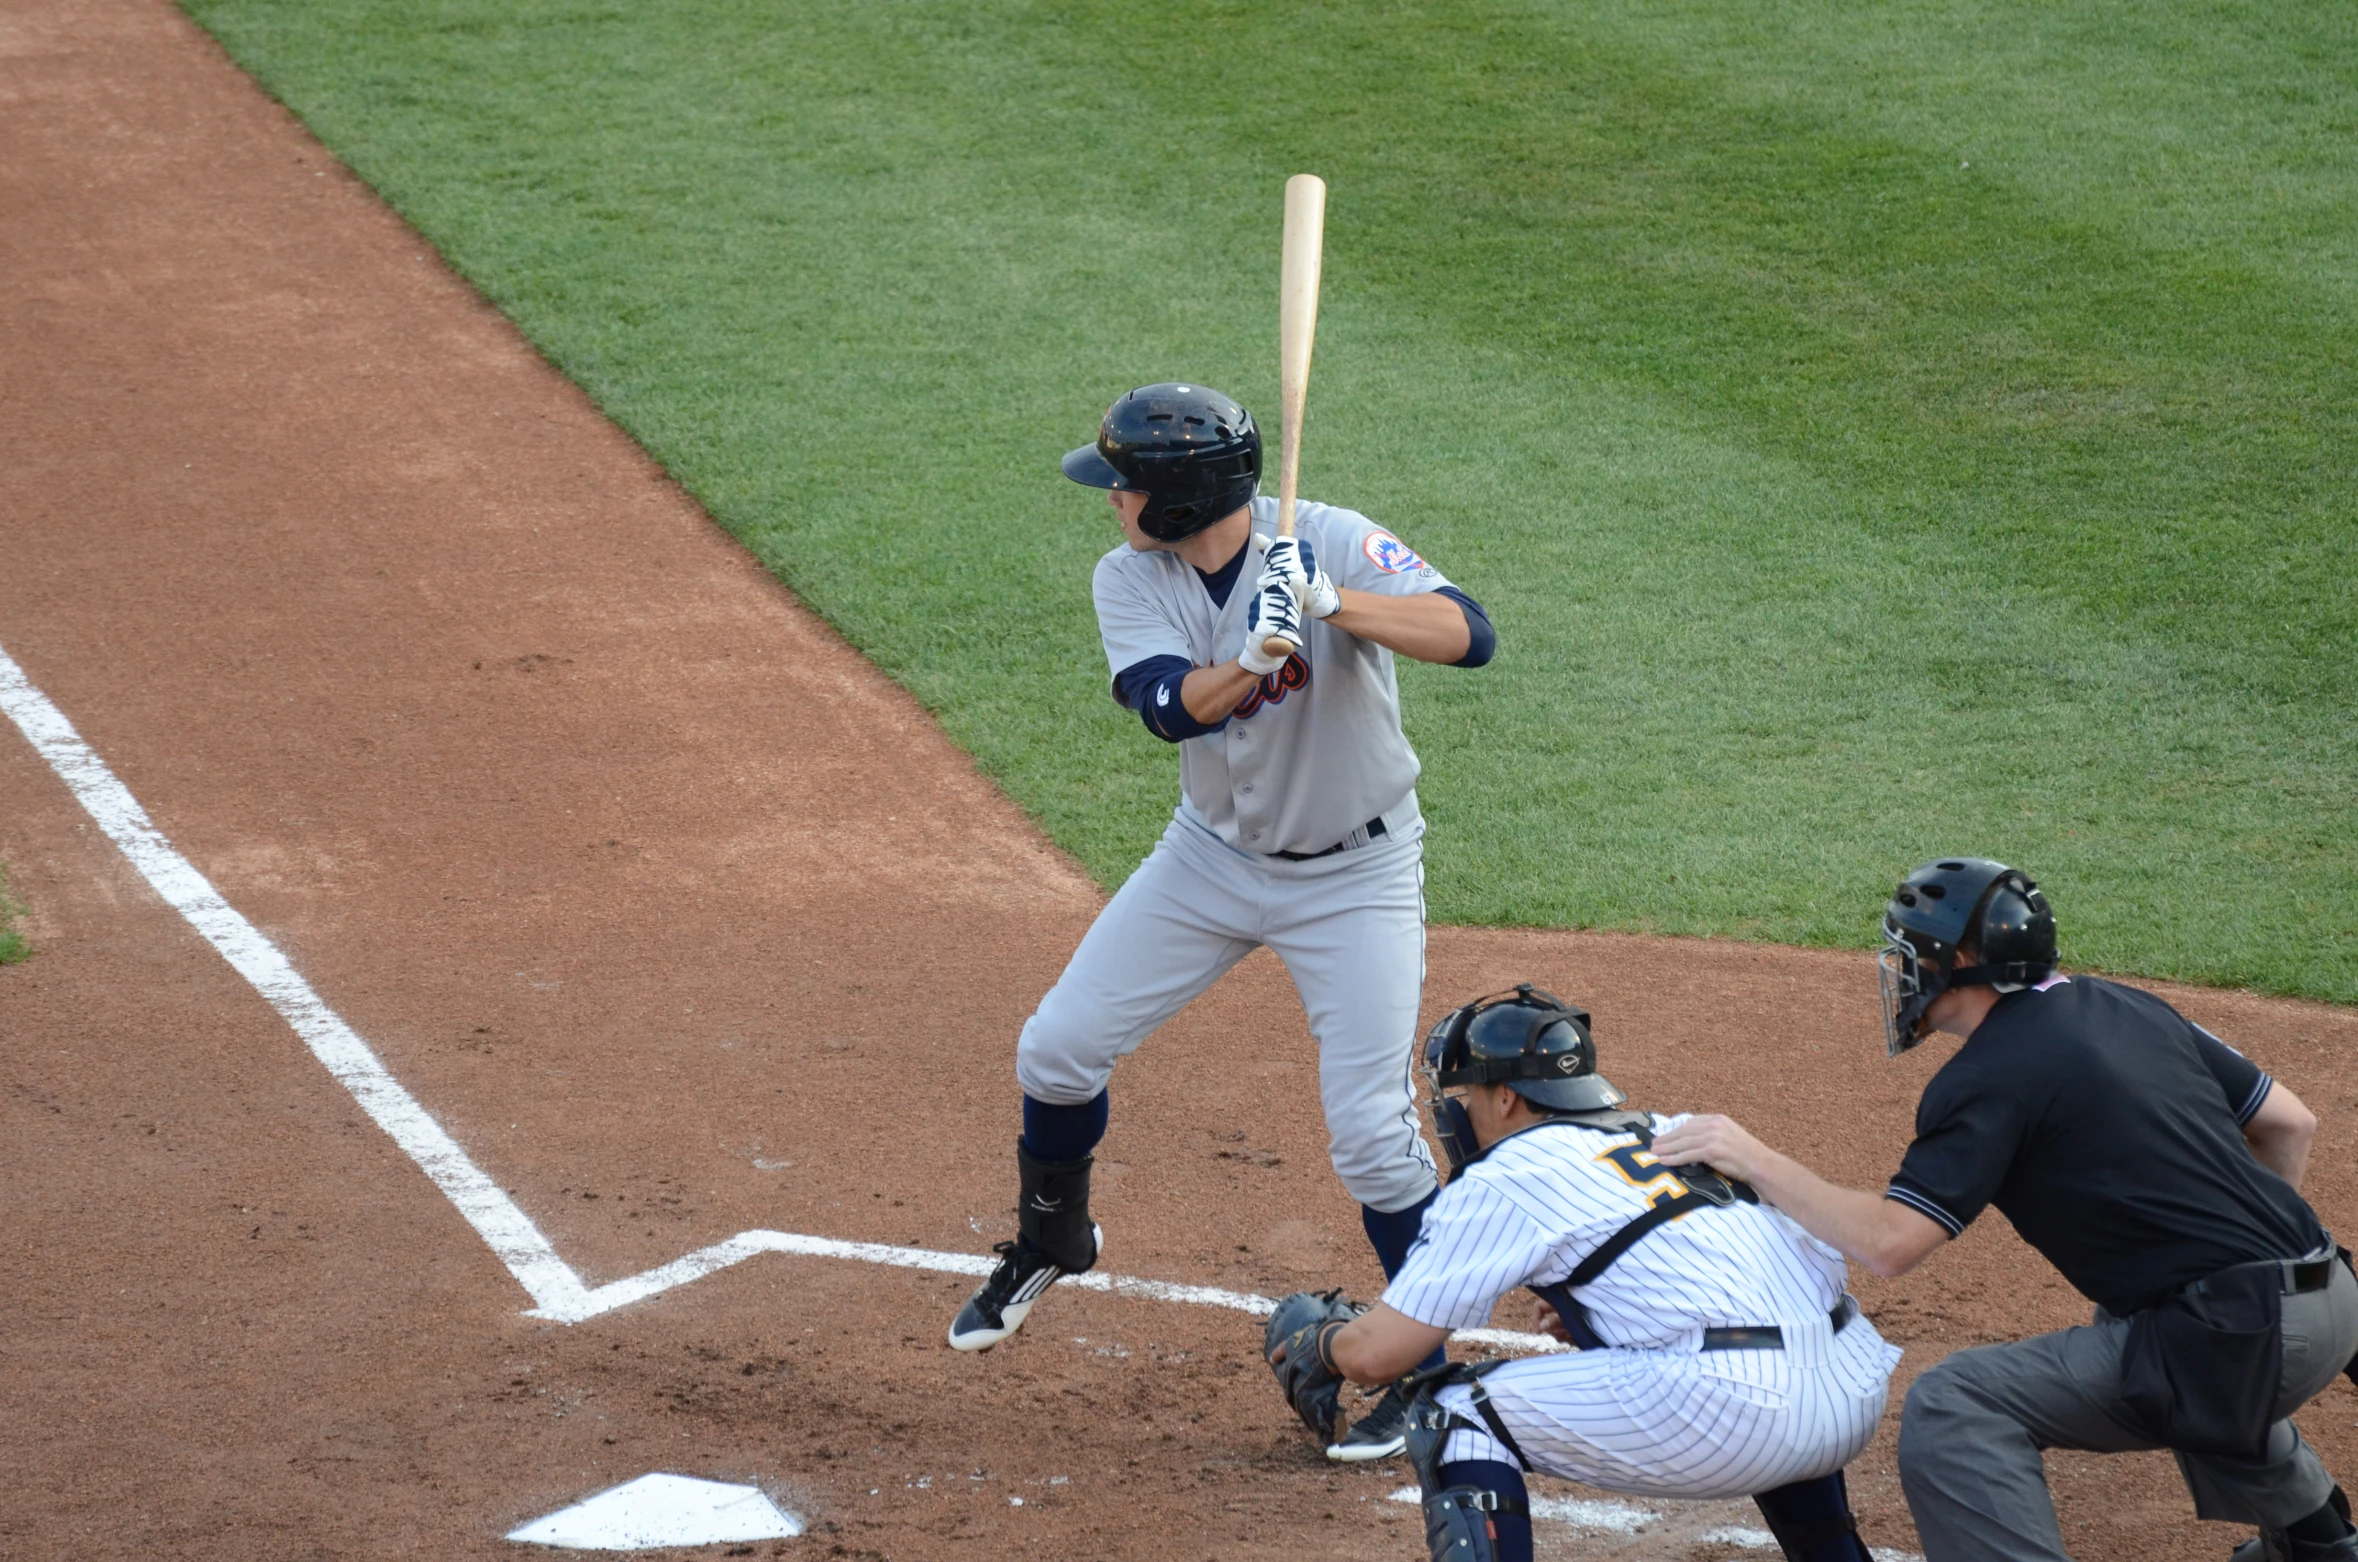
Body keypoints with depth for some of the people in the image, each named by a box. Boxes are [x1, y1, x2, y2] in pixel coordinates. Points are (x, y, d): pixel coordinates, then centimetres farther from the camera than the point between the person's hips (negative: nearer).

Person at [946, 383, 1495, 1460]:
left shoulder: (1332, 544, -24)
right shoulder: (1130, 581, -12)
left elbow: (1470, 635, -36)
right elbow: (1173, 707, -28)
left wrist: (1330, 604, -48)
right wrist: (1258, 654, -47)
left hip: (1354, 874, -5)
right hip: (1214, 855, 5)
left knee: (1370, 1131, -11)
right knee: (1059, 1048, 6)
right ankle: (1050, 1240, 35)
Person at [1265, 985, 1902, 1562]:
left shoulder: (1500, 1180, 6)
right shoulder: (1672, 1132, 25)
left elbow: (1374, 1354, 7)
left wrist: (1311, 1337, 27)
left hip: (1735, 1414, -7)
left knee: (1454, 1412, 7)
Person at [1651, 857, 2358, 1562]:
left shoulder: (1992, 1073, -9)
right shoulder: (2127, 1007, 15)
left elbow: (1888, 1242, -16)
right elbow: (2290, 1124, 19)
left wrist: (1755, 1161, -9)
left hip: (2243, 1339, -9)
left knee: (1953, 1407, -12)